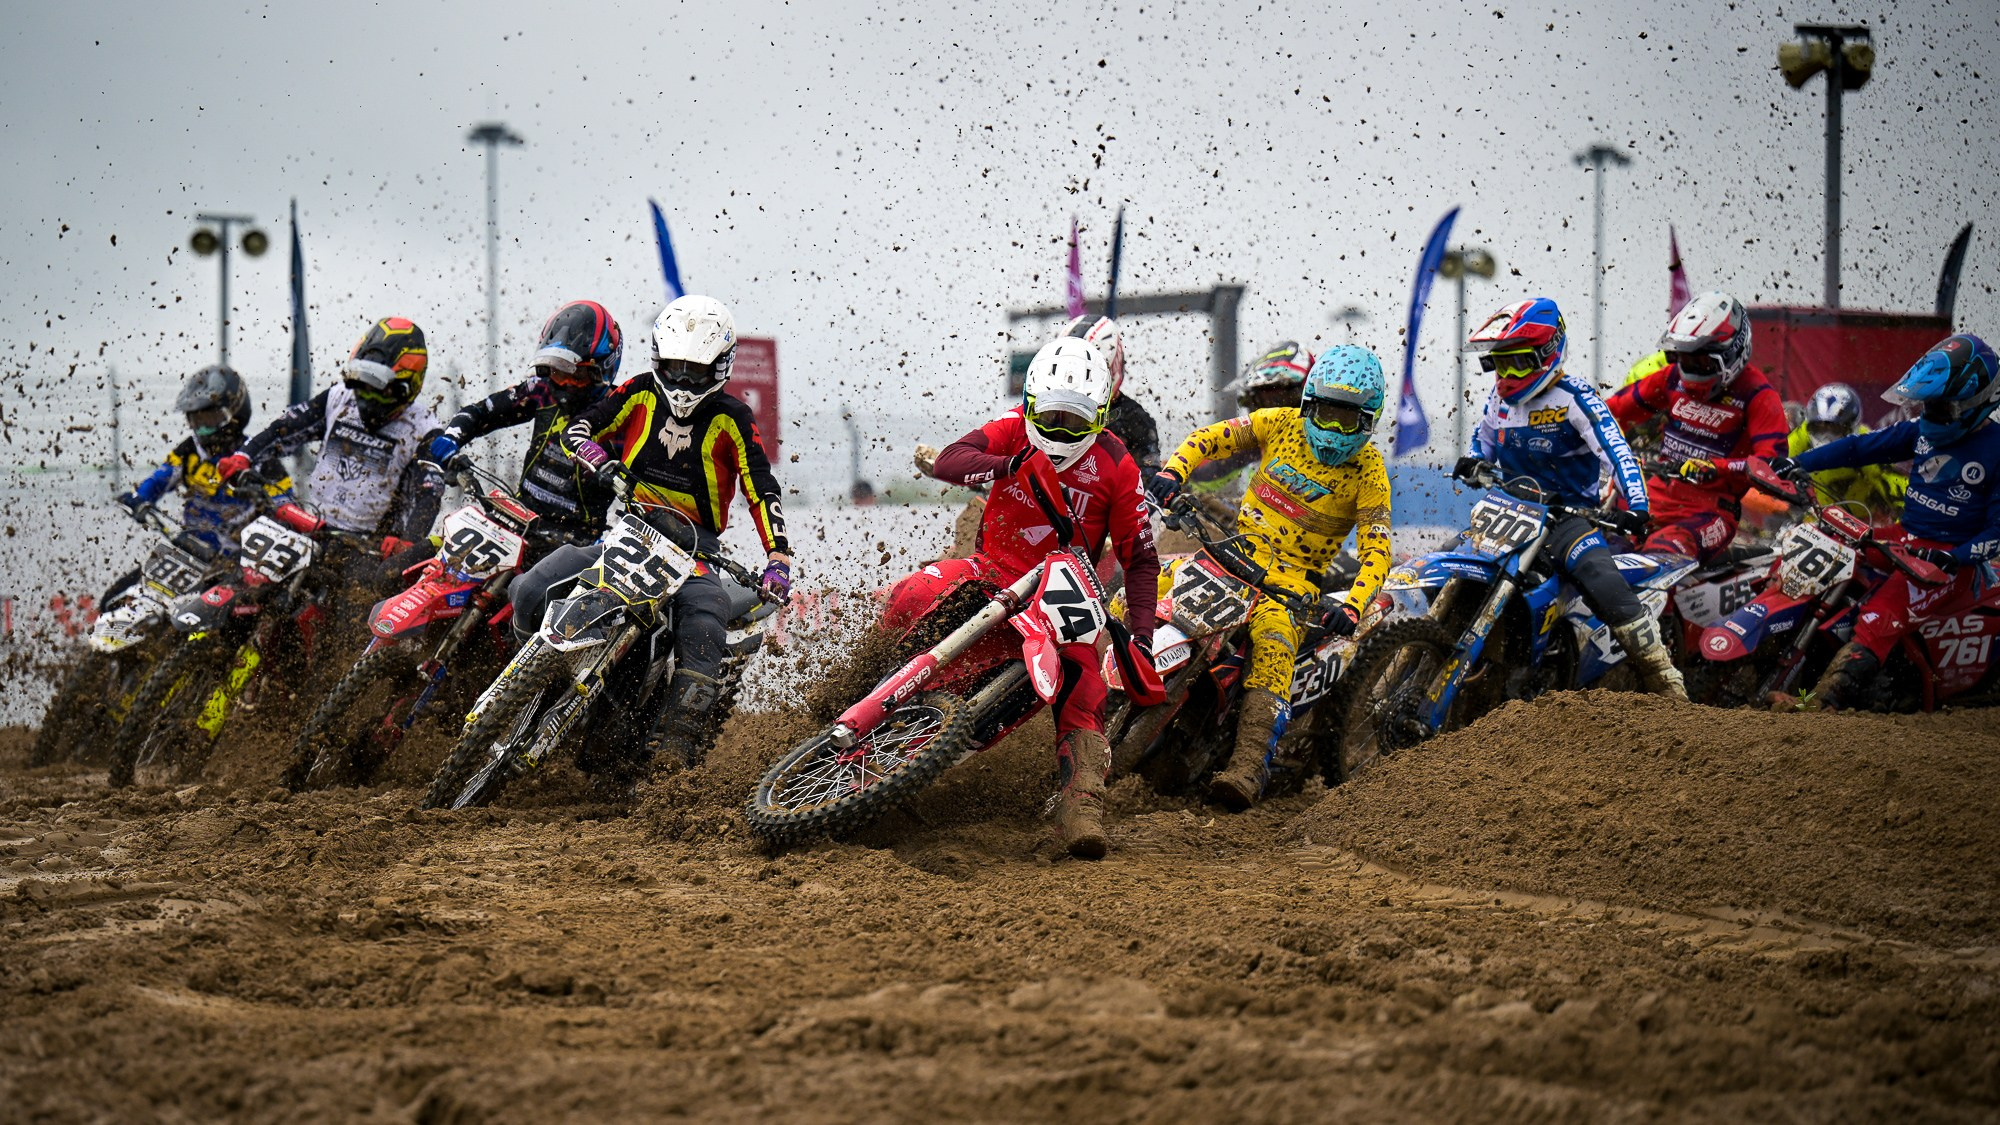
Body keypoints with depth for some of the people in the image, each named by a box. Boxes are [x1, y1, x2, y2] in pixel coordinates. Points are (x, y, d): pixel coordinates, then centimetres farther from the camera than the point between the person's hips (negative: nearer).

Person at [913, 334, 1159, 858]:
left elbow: (1140, 559, -1)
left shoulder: (1117, 468, -5)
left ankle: (1082, 808, -23)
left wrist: (1140, 636, -15)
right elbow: (949, 460, -18)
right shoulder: (1016, 428, -2)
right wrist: (1008, 464, -38)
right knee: (915, 597, -28)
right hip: (994, 569, 1)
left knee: (1083, 688, -22)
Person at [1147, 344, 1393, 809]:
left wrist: (1353, 607, -29)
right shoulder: (1281, 424, 3)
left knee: (1272, 653, -33)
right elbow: (1211, 438, 5)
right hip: (1238, 551, 4)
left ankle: (1249, 767, -43)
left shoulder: (1367, 471, -6)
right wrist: (1172, 472, -16)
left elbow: (1376, 551, -12)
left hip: (1296, 574, -4)